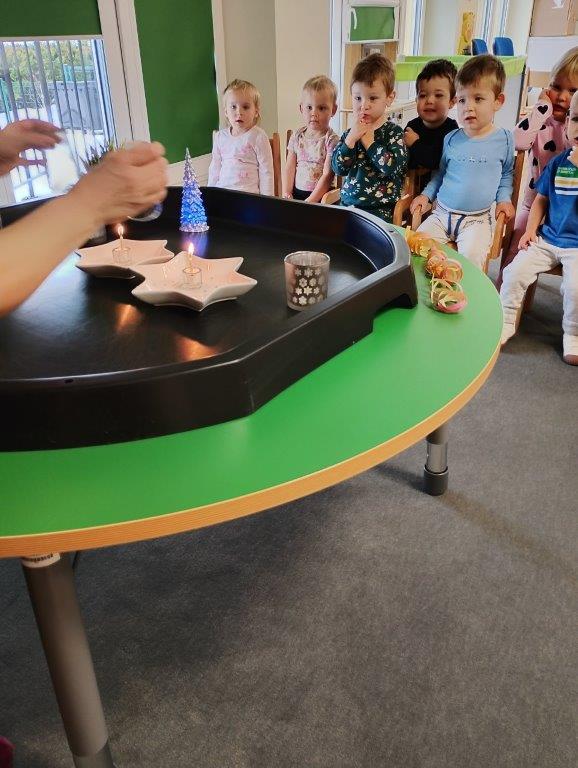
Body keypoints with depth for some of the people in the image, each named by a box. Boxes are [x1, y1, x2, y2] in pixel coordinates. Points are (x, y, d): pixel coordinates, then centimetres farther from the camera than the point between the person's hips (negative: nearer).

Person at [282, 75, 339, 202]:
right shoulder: (297, 136, 10)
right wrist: (287, 195, -5)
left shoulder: (331, 139, -5)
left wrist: (309, 202, -19)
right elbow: (289, 169, 8)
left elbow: (327, 175, -11)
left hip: (321, 195, -4)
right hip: (296, 192, 4)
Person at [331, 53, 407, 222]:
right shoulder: (350, 133, 12)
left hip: (380, 209, -4)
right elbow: (338, 168, 1)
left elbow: (391, 168, -15)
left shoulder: (393, 132, 1)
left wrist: (368, 140, -9)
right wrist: (352, 137, -9)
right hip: (347, 203, 4)